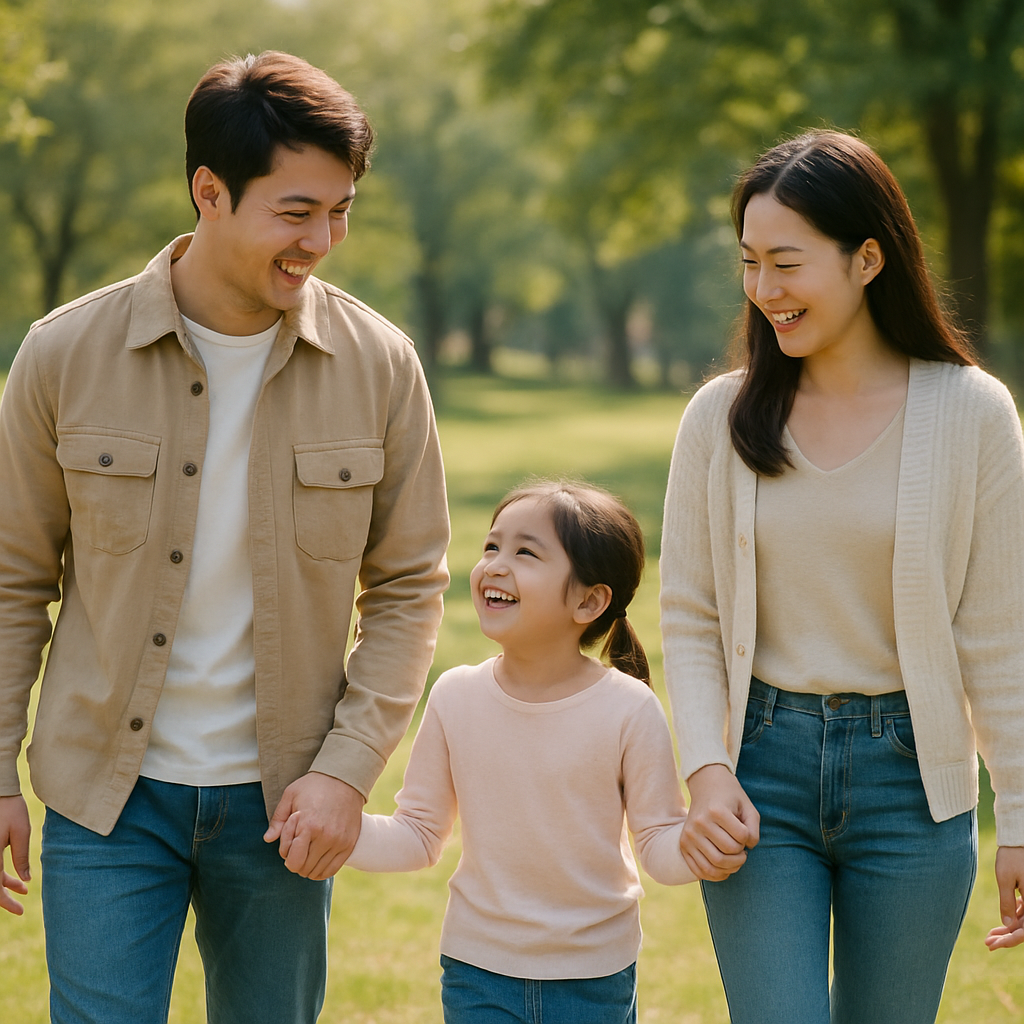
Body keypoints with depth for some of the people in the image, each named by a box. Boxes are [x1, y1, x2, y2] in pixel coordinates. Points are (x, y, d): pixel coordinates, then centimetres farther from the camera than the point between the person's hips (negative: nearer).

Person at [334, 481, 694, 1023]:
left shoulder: (629, 709, -13)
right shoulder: (456, 698, -6)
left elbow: (659, 843, -8)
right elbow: (417, 836, 1)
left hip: (594, 980, -1)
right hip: (479, 974, 1)